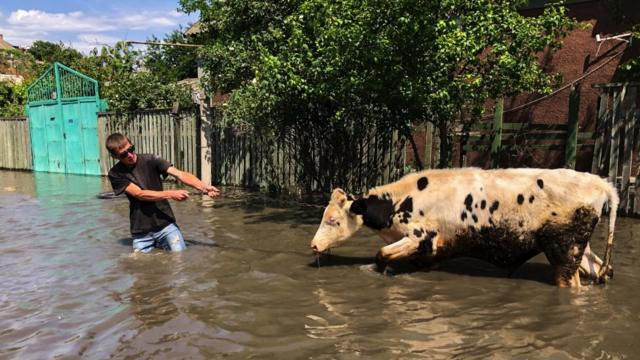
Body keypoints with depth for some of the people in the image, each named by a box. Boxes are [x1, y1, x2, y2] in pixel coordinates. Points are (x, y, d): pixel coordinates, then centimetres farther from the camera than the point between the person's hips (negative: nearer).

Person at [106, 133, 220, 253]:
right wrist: (171, 194, -26)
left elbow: (179, 174, -17)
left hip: (165, 225, -1)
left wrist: (203, 187, -32)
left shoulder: (150, 160, -4)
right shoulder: (115, 174, -3)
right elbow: (140, 194, -15)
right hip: (141, 233, 1)